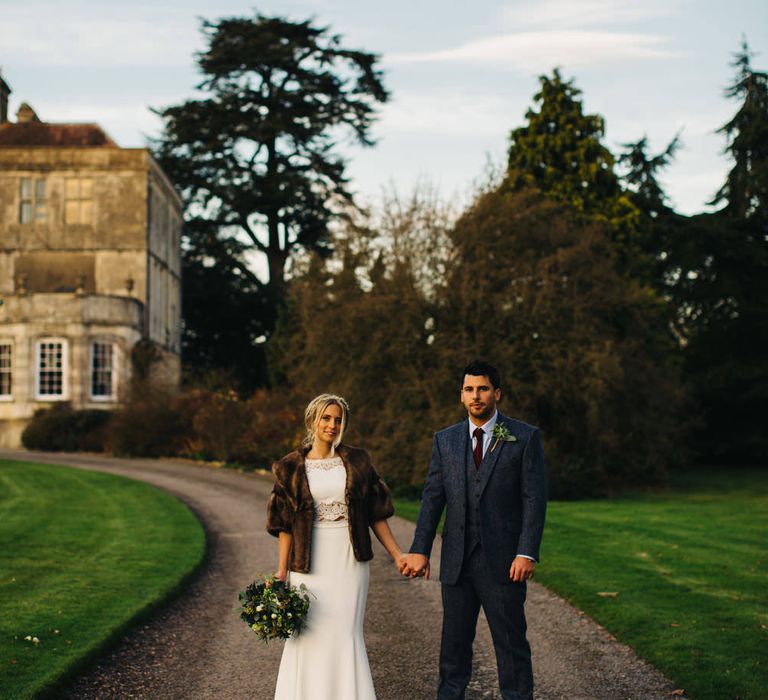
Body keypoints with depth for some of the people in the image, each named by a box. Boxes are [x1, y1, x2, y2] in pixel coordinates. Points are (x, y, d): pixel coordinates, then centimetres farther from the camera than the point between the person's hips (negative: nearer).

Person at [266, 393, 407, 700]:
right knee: (309, 636, 3)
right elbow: (285, 525, 2)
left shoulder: (356, 461, 5)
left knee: (346, 634, 2)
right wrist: (281, 572, -2)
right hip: (311, 563, -1)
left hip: (349, 560, 1)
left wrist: (397, 555, 4)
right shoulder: (291, 467, 2)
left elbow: (375, 513, 7)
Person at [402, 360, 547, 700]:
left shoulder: (525, 437, -1)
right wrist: (419, 550, -3)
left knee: (511, 642, 2)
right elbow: (432, 497, 6)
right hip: (457, 562, 3)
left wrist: (527, 553, -14)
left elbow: (534, 498, -5)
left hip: (503, 562, -3)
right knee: (454, 643, 10)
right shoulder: (445, 440, 9)